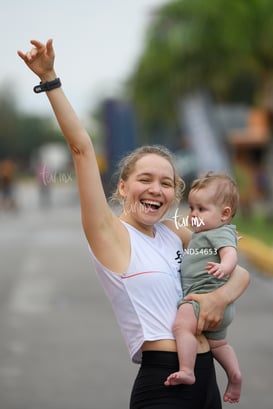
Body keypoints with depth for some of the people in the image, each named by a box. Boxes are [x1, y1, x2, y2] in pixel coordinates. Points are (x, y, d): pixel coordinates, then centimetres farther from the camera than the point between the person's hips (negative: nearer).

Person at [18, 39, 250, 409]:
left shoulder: (174, 234, 11)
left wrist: (223, 295, -3)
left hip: (205, 378, 6)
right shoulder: (111, 233, -4)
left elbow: (240, 273, 19)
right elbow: (82, 148, -13)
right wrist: (49, 80, -20)